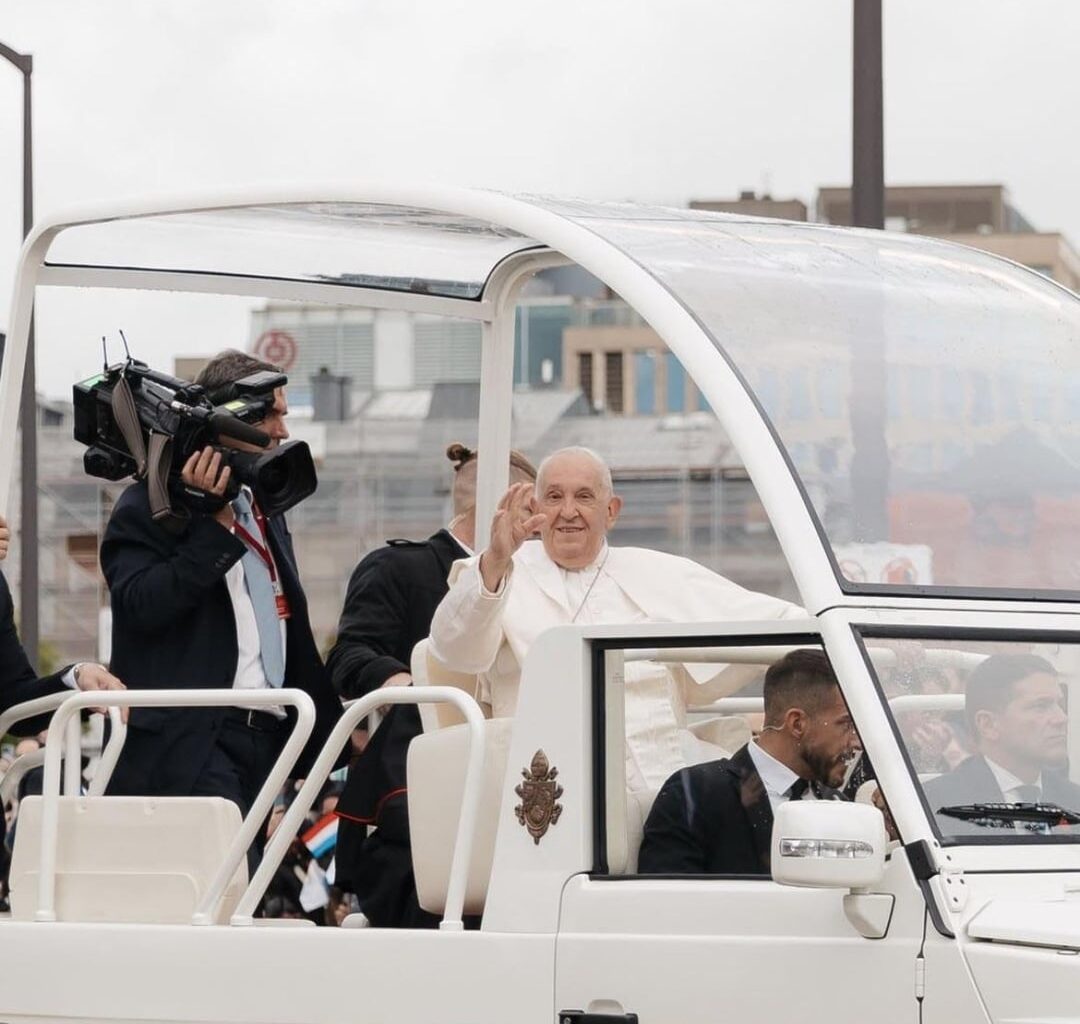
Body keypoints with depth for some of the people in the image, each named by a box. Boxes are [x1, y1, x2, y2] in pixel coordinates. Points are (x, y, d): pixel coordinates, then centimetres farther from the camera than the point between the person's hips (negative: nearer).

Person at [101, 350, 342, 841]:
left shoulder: (265, 510, 25)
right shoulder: (152, 505, -1)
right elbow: (141, 603, -17)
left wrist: (331, 729, 25)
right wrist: (218, 524, -16)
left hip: (264, 739, 8)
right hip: (186, 740, -8)